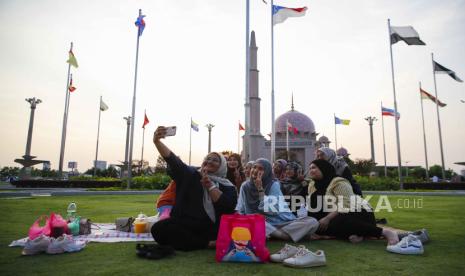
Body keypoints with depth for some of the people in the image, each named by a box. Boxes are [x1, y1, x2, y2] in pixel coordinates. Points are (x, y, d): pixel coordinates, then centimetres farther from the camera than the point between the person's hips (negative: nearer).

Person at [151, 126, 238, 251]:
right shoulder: (190, 174, 10)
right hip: (182, 223, 3)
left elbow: (229, 207, -11)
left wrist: (211, 186, -11)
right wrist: (157, 141, -23)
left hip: (207, 229, -3)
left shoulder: (227, 186, 7)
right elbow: (172, 159, -7)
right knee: (158, 228, -26)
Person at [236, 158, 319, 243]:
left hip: (282, 222, 0)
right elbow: (239, 210, 4)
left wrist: (260, 189, -20)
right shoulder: (245, 186, 2)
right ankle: (292, 234, -23)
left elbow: (270, 210, -18)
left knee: (313, 222, -21)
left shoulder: (274, 185, -6)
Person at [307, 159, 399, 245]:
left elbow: (345, 206, -28)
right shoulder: (312, 186, 8)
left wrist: (327, 218, -34)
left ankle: (385, 232, -30)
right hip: (339, 217, 8)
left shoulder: (339, 183, -17)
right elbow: (312, 207, 9)